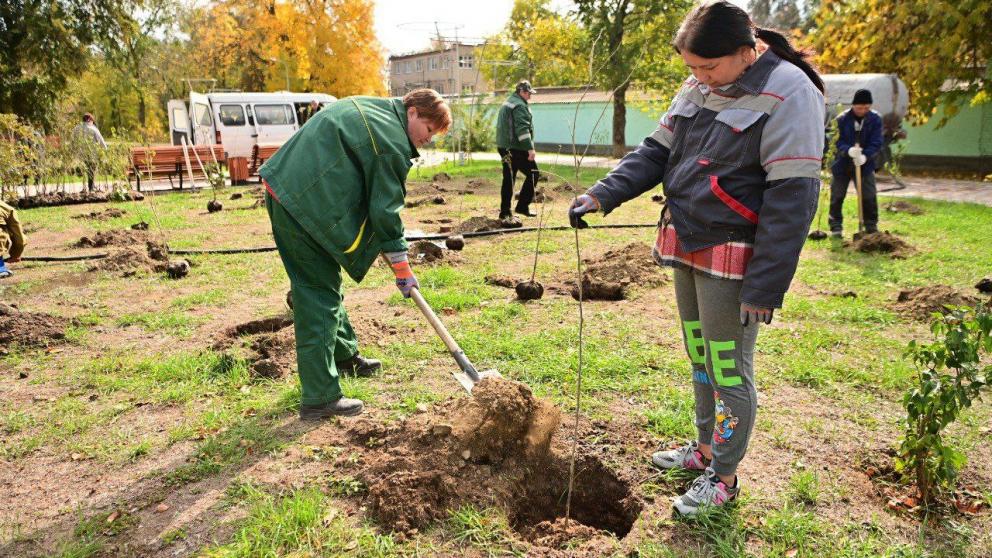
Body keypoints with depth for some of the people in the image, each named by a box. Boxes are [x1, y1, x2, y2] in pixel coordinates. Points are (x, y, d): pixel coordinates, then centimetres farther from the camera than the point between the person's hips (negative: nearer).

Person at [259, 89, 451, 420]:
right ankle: (320, 399, -1)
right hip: (307, 206, -10)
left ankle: (344, 355, 40)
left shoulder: (367, 108, 18)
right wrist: (403, 270, -3)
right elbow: (386, 210, -11)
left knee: (325, 283, 22)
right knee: (320, 296, -6)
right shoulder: (392, 143, -11)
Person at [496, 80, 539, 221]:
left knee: (508, 179, 11)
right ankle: (522, 206, -2)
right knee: (532, 173, 0)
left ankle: (505, 212, 12)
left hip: (504, 147, 10)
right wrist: (530, 148, -27)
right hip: (517, 149, -10)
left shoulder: (507, 103, 20)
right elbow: (522, 129, -23)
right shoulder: (520, 106, -12)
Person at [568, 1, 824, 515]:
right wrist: (602, 195, -6)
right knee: (699, 357, 20)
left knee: (729, 369, 4)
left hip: (733, 256, -8)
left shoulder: (788, 95, -16)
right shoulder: (697, 89, 7)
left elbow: (791, 198, -19)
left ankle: (723, 476, 22)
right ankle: (705, 447, 39)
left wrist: (765, 287, -21)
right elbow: (656, 152, 10)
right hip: (686, 246, 8)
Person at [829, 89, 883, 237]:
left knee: (869, 197, 2)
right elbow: (837, 141, -12)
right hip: (842, 164, -1)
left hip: (865, 164, 1)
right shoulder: (842, 119, -10)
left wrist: (866, 156, -28)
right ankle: (836, 227, 14)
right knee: (837, 196, 3)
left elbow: (876, 143, -10)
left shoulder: (875, 119, -6)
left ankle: (871, 226, 15)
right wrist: (849, 150, -32)